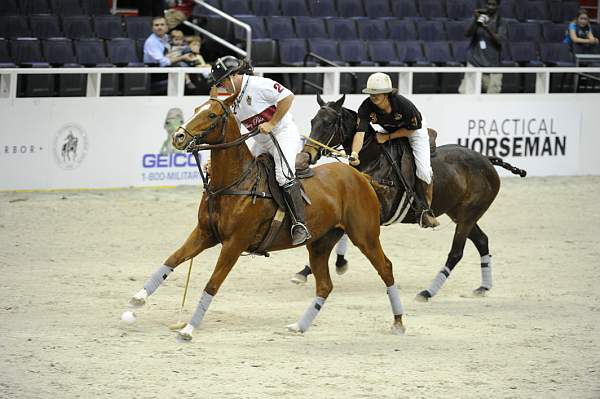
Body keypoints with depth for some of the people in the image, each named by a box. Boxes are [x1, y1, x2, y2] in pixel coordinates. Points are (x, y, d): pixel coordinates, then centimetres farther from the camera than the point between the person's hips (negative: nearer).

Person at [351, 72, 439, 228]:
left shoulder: (403, 104, -38)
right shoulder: (366, 107, -31)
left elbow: (411, 129, -23)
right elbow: (360, 131, -40)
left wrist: (388, 137, -29)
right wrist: (355, 153, -57)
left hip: (414, 129, -4)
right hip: (386, 130, 4)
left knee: (424, 170, -16)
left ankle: (425, 210, -2)